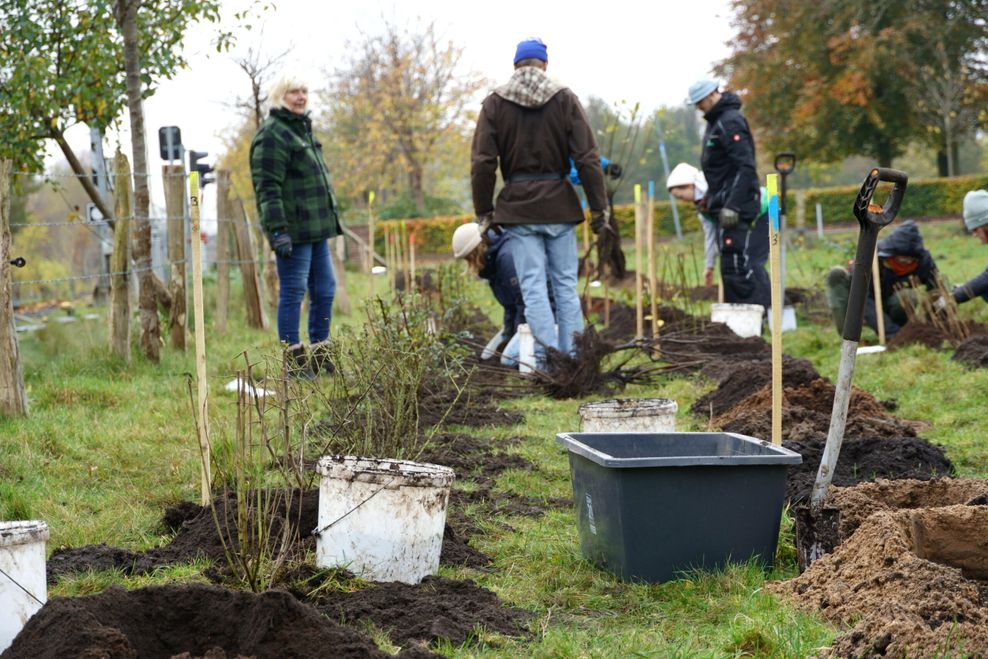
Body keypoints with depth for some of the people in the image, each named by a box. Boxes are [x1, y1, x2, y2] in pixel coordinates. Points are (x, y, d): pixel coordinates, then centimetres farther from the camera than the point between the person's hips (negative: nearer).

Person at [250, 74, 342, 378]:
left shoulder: (303, 129, 20)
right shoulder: (272, 134, -11)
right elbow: (267, 187, -18)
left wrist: (331, 220, 26)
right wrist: (277, 229, -24)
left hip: (317, 230, 10)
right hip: (294, 232, -10)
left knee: (324, 290, 12)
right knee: (293, 292, -5)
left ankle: (320, 355, 21)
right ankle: (294, 360, 1)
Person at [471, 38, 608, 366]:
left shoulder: (494, 103, 2)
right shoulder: (565, 99, 1)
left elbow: (482, 163, -2)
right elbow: (587, 158, -3)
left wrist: (483, 211, 5)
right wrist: (598, 206, 1)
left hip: (518, 205, 0)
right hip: (559, 205, 1)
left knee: (533, 287, -1)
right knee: (566, 284, 7)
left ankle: (547, 360, -8)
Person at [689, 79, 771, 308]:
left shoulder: (731, 122, -14)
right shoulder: (715, 121, 17)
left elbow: (746, 167, -21)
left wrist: (732, 206, -24)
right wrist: (710, 198, 18)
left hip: (736, 209, -10)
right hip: (724, 205, 10)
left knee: (737, 263, -12)